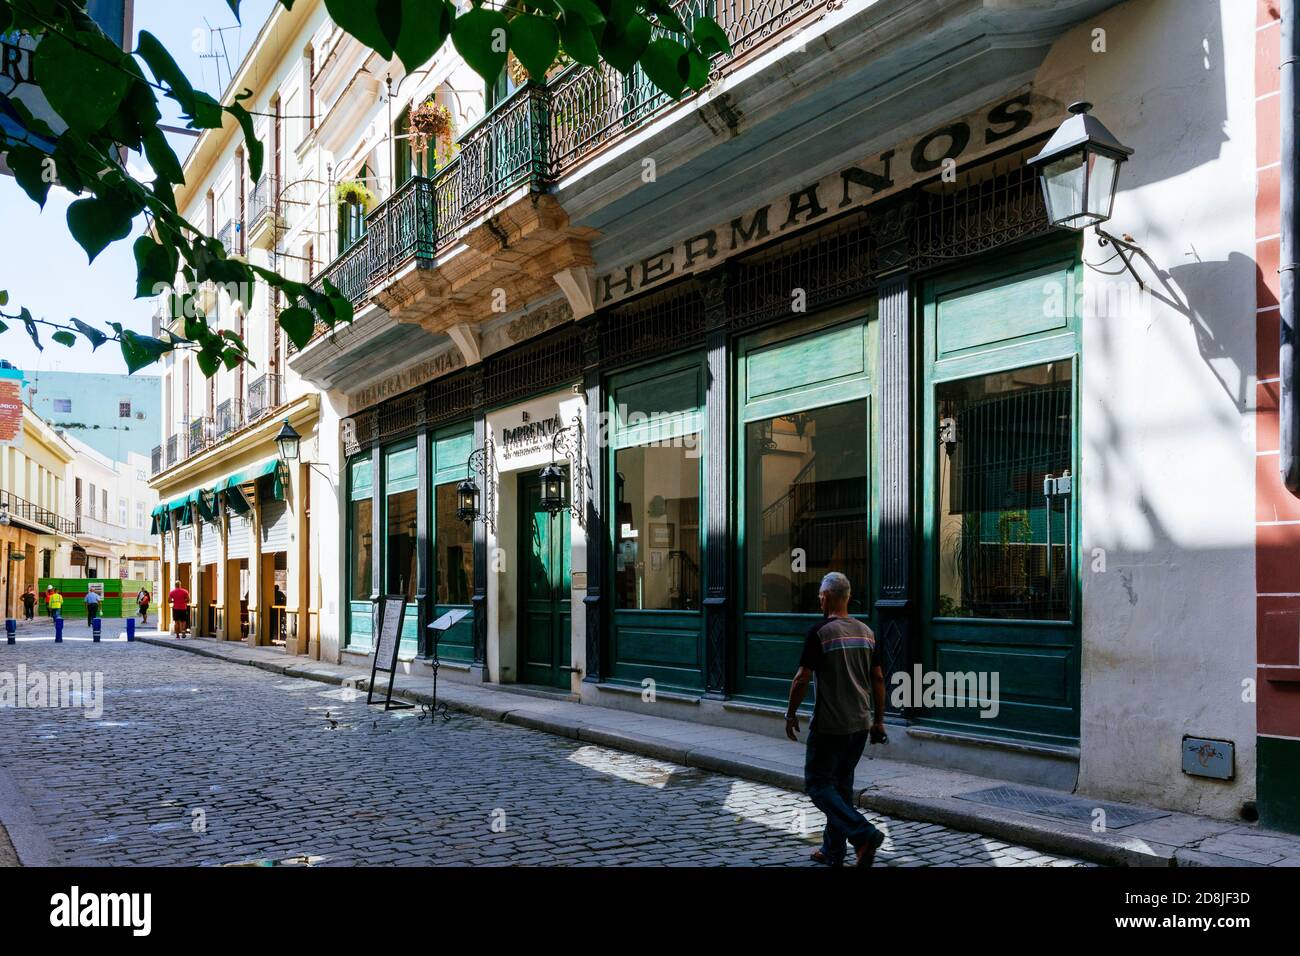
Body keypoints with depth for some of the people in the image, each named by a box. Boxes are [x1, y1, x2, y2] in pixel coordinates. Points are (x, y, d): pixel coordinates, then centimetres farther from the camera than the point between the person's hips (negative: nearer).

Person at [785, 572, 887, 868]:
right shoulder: (866, 632, 7)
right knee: (842, 784, 17)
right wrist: (879, 720, 17)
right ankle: (833, 851, 22)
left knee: (817, 784, 2)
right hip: (861, 725, 7)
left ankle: (864, 835, -12)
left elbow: (802, 679, -14)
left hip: (829, 726, -7)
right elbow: (878, 679, 9)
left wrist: (791, 714, -2)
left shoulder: (820, 631, -13)